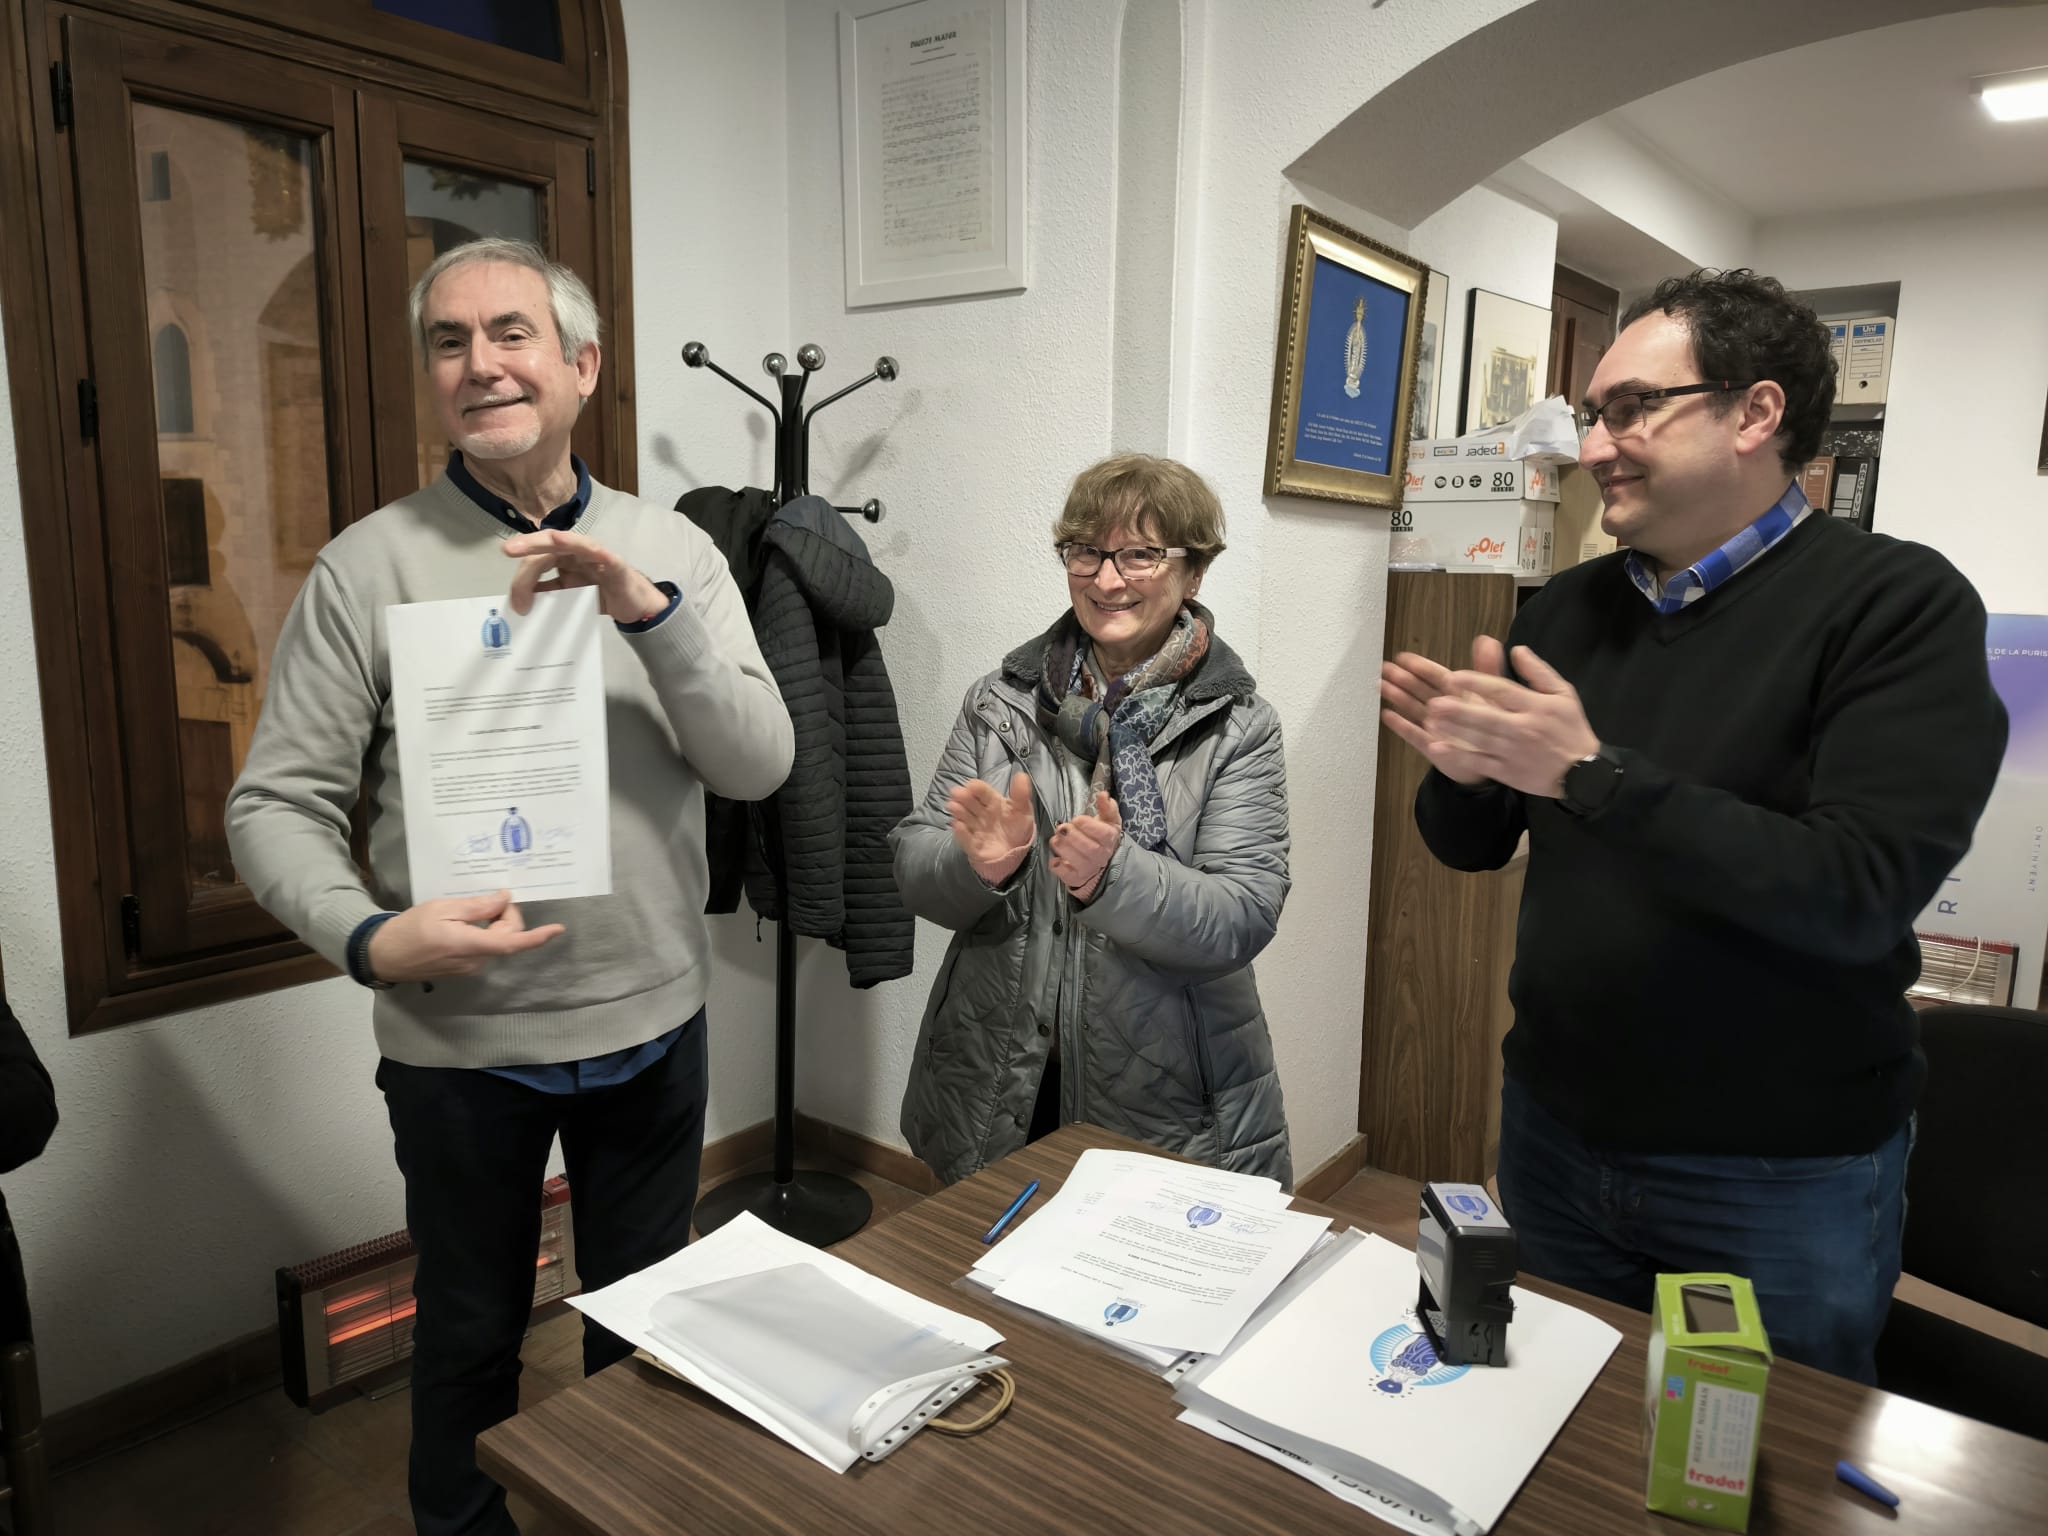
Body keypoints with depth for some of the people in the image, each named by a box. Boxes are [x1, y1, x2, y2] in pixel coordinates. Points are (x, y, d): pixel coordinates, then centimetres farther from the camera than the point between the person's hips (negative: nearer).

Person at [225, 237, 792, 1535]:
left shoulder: (672, 551, -2)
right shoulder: (370, 567, -7)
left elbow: (760, 767, -11)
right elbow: (276, 807, -6)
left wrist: (647, 610, -24)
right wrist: (373, 936, -24)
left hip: (652, 1025, 2)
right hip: (459, 1040, -2)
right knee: (470, 1334, 20)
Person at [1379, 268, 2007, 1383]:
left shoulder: (1897, 604, -13)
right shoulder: (1570, 608, 2)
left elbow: (1862, 895, -24)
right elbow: (1472, 844, 6)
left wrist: (1594, 772, -28)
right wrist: (1462, 771, -16)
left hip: (1780, 1174, -4)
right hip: (1555, 1135, 5)